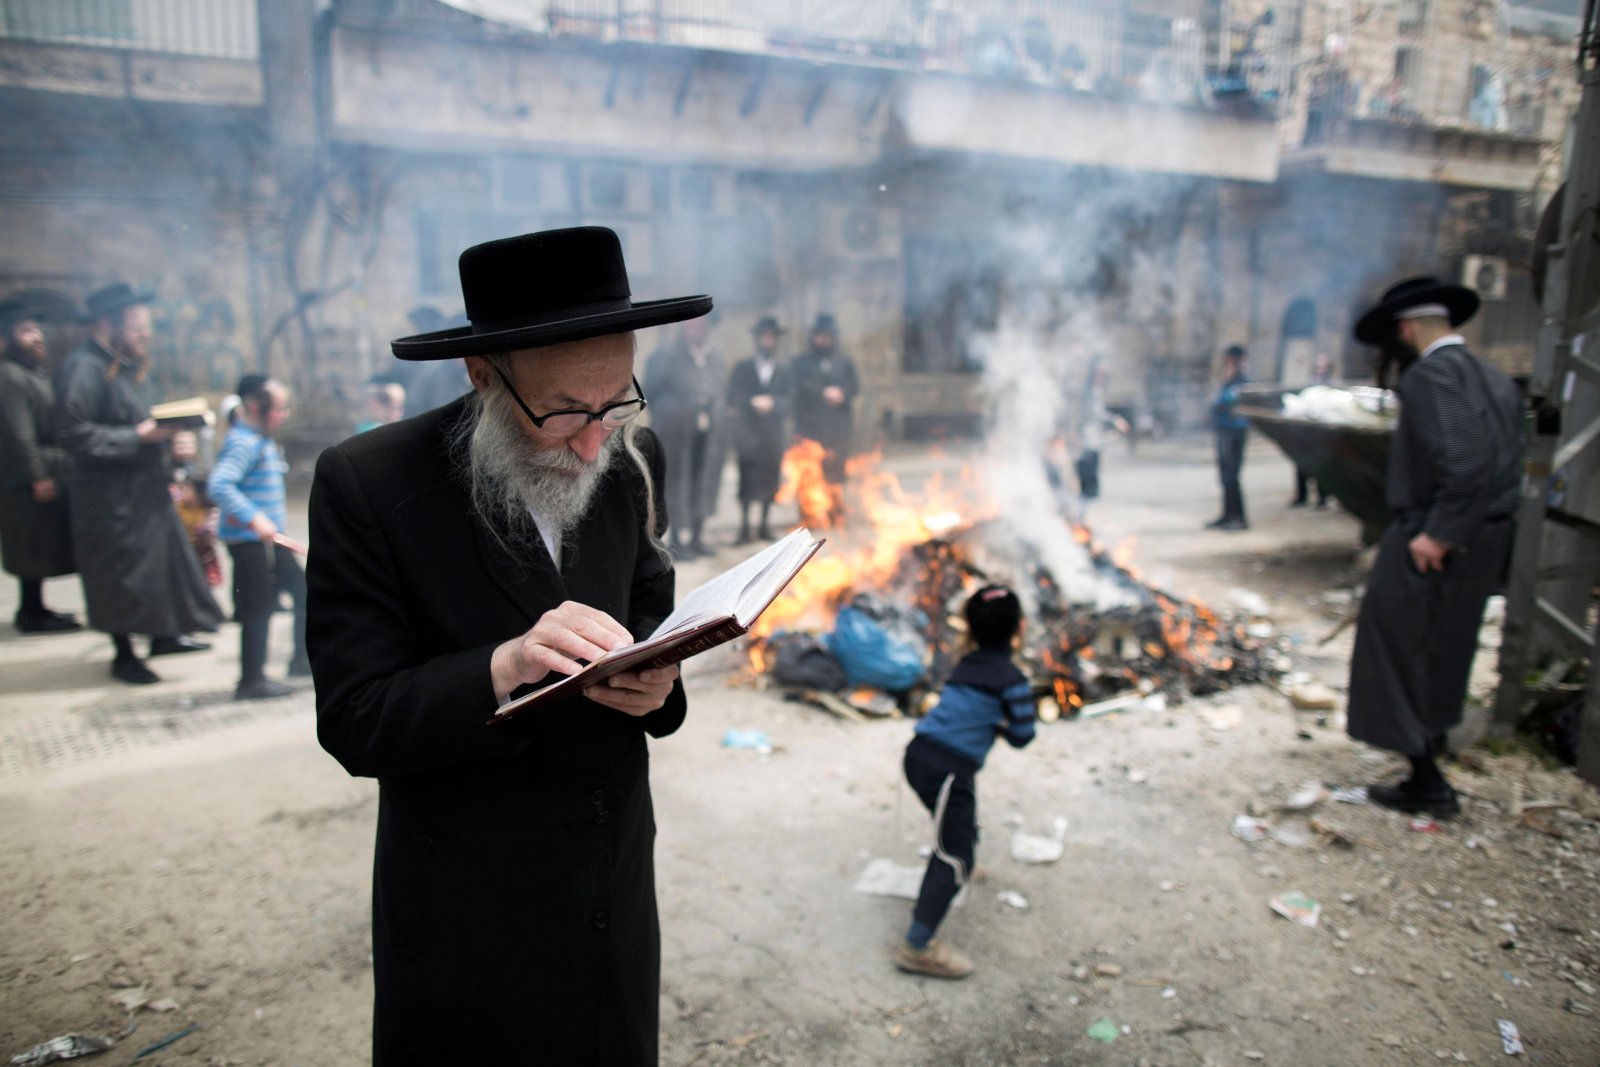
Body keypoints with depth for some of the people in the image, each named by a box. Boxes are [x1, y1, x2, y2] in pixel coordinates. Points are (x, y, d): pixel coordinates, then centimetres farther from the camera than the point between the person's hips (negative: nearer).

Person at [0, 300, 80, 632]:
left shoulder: (35, 372, 15)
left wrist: (51, 471, 20)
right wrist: (38, 476, -21)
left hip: (46, 471, 10)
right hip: (27, 479, -10)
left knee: (41, 545, 14)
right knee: (35, 544, -4)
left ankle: (34, 609, 22)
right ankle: (33, 613, 4)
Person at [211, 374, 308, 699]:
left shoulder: (263, 440, 11)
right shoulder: (243, 443, -19)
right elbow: (219, 485, -30)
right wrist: (254, 519, -36)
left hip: (269, 537, 10)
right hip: (248, 540, -10)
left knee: (303, 589, 14)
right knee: (259, 609, -3)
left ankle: (303, 659, 24)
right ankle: (252, 681, 7)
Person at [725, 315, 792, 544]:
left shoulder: (784, 371, 12)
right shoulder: (742, 368, 12)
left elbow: (788, 402, 3)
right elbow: (733, 398, 4)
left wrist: (772, 403, -15)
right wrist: (752, 403, -11)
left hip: (774, 433, 1)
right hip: (747, 433, -1)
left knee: (770, 480, 0)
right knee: (747, 481, -9)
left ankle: (765, 524, 10)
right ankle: (744, 528, -8)